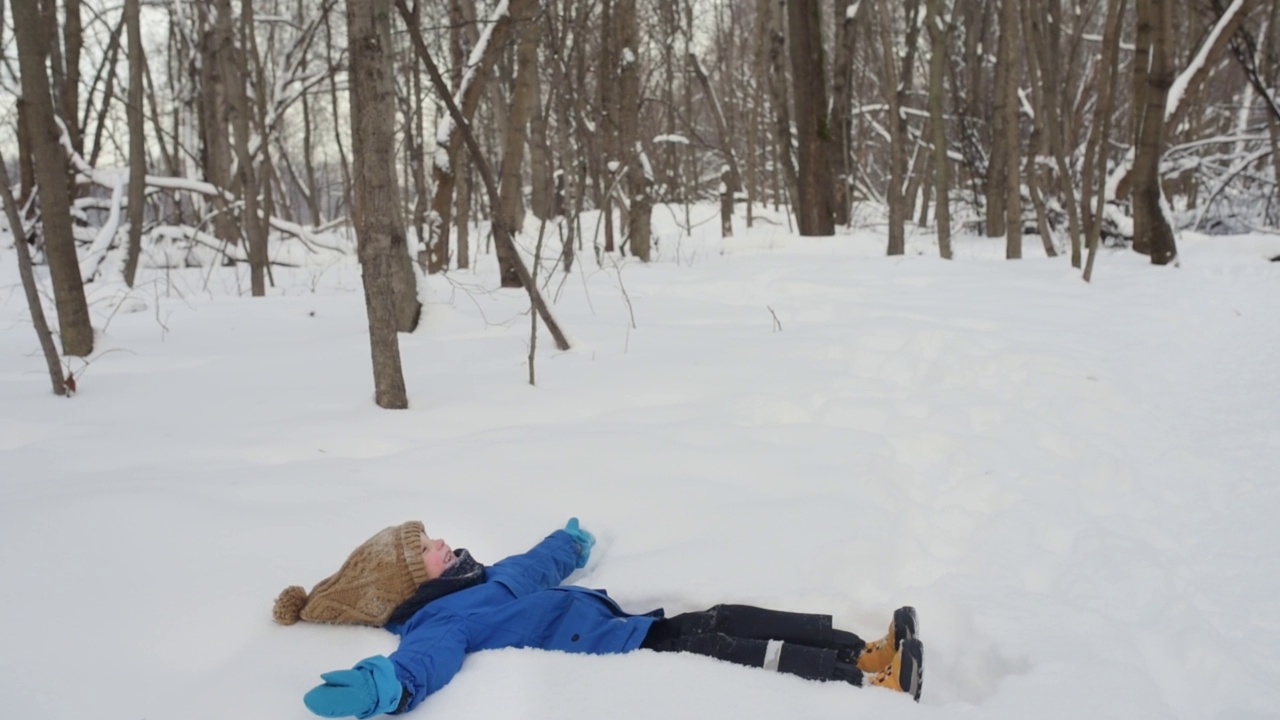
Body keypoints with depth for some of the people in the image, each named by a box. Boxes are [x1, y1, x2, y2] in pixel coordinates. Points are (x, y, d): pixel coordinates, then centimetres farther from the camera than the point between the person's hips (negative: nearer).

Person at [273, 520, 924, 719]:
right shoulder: (439, 619, -14)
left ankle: (864, 652, 1)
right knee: (730, 650, -17)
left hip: (627, 622, 11)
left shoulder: (473, 586, 18)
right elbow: (429, 655, -38)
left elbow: (535, 569, 38)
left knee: (730, 619, 1)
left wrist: (570, 544, 58)